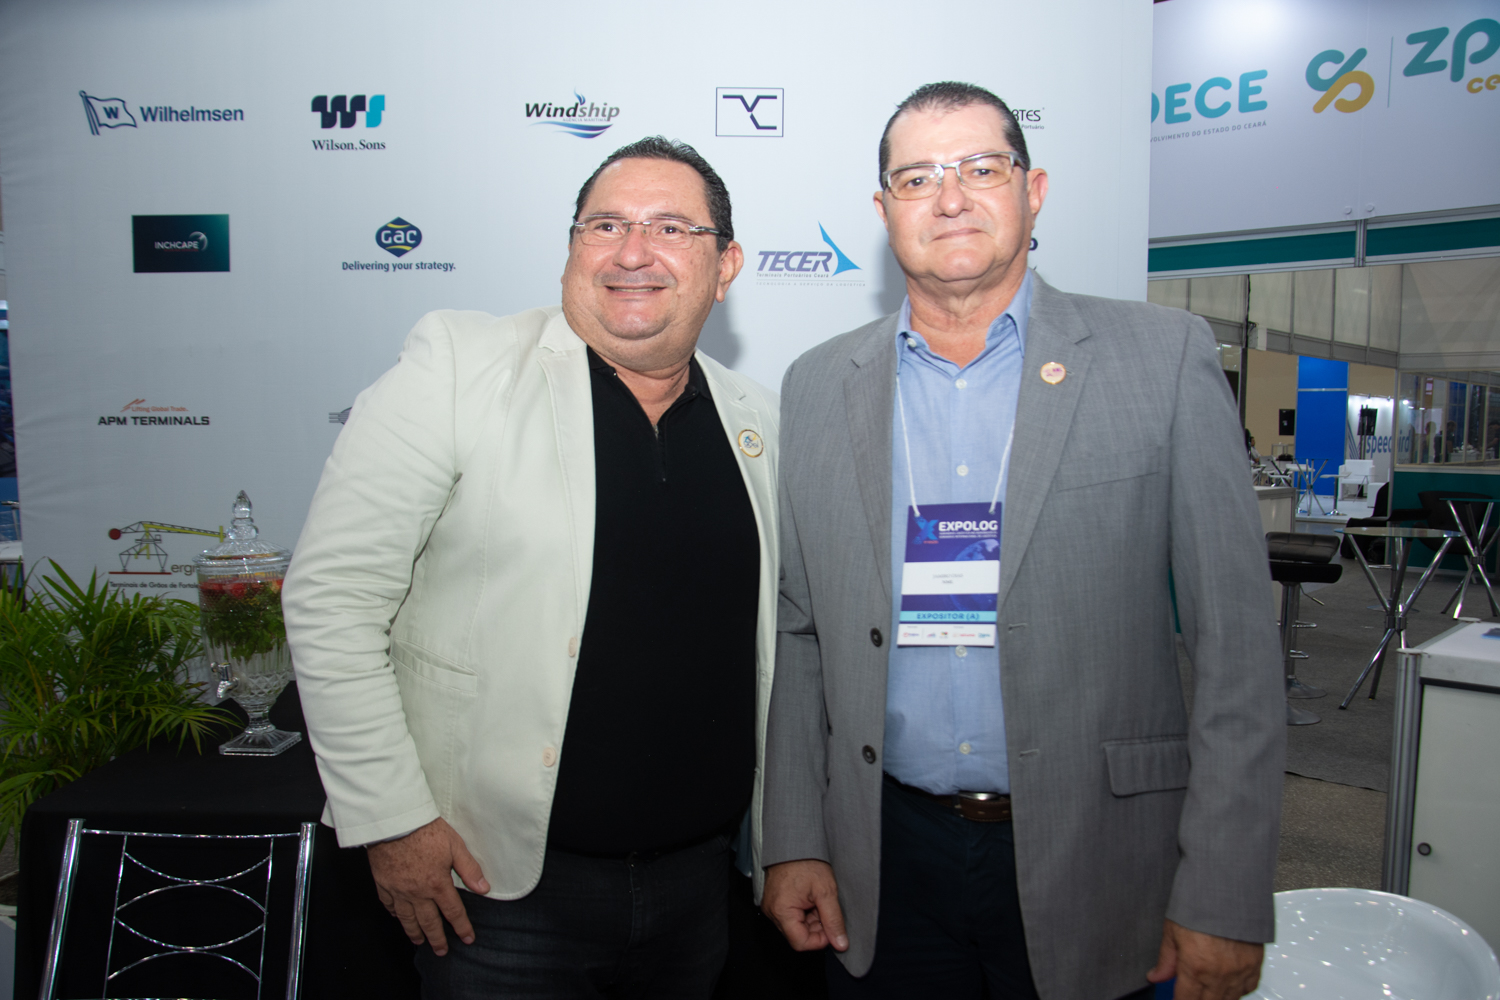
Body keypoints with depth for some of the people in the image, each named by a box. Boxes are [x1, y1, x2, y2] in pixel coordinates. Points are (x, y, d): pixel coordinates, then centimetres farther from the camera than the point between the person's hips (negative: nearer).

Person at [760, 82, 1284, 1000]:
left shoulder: (1165, 358, -5)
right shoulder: (819, 387, 3)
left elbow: (1235, 642, -6)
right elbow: (799, 633, 6)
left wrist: (1225, 900, -9)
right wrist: (794, 843, 2)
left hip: (1089, 859, -1)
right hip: (883, 869, 2)